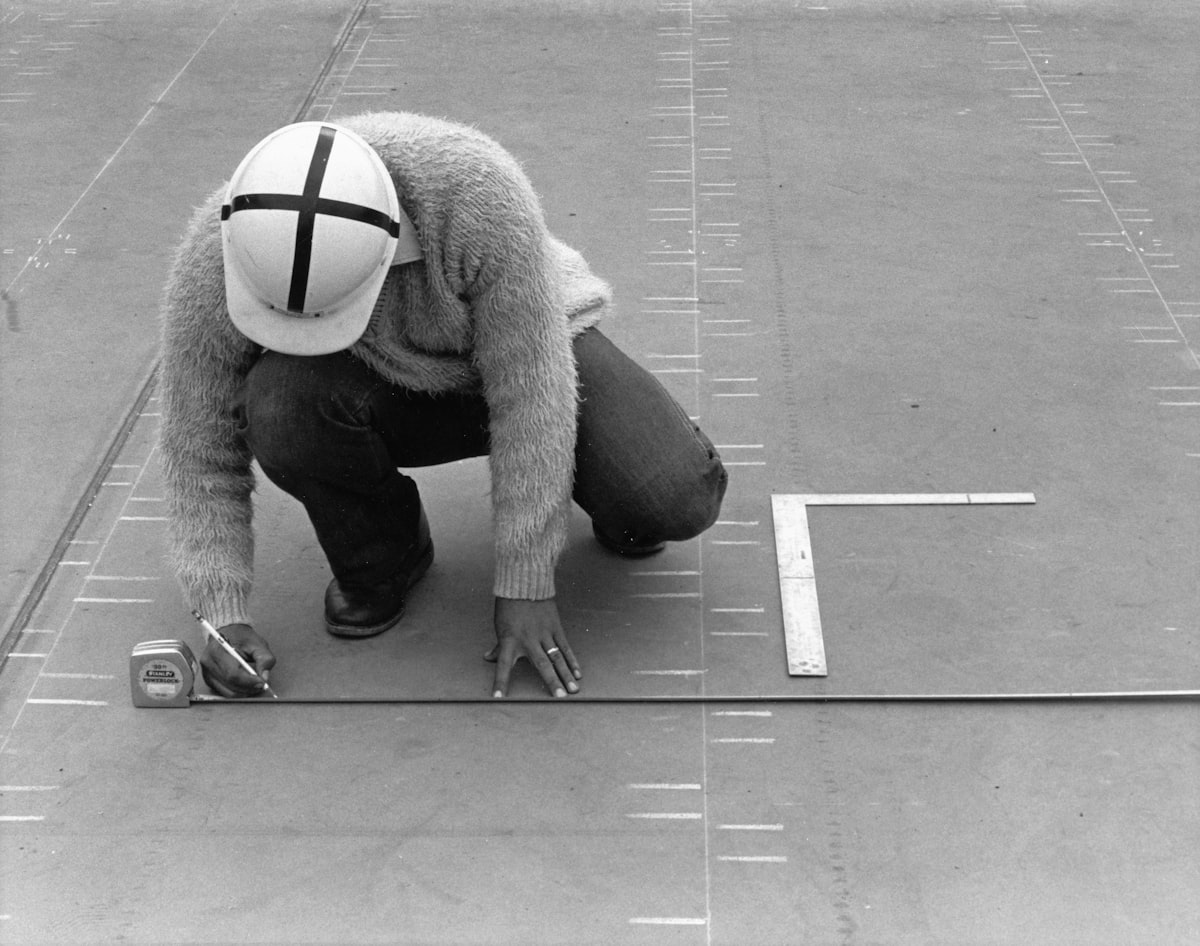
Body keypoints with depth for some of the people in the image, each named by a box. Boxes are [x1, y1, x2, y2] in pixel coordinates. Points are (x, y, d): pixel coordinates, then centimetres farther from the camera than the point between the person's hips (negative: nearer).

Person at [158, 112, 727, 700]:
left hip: (531, 344, -1)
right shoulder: (212, 261, -28)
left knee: (679, 500, -26)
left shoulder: (479, 193, -37)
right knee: (280, 405, -33)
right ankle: (380, 553, -2)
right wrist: (224, 618, -25)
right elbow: (202, 447, -16)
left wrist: (525, 587, -27)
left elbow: (530, 388, -30)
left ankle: (611, 483, 13)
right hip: (386, 395, 2)